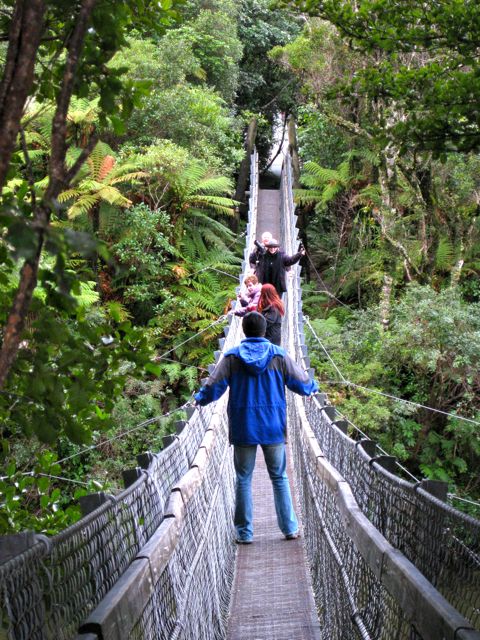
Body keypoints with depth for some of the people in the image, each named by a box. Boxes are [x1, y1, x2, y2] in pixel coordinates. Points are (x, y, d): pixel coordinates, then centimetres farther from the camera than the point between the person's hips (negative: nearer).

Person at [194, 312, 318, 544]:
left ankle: (244, 532, 11)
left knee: (243, 479, 8)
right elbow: (301, 383, 6)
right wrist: (313, 387, 28)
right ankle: (290, 528, 14)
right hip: (273, 429, 1)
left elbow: (213, 387, -4)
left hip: (243, 429, 0)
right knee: (280, 478, 11)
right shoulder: (279, 355, -2)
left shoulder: (231, 357, -4)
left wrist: (200, 398, 17)